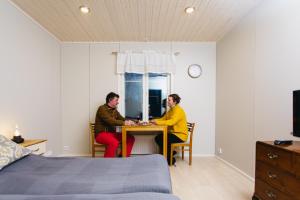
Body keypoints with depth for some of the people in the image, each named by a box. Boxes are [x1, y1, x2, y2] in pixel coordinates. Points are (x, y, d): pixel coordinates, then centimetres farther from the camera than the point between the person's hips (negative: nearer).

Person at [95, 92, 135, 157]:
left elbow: (122, 119, 11)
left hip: (112, 133, 8)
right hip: (101, 134, -7)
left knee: (130, 138, -7)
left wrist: (128, 121, -11)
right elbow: (110, 121, -25)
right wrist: (124, 123, -25)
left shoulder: (114, 110, 11)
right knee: (114, 142, -37)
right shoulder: (102, 109, -12)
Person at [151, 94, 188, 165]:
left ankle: (170, 159, 3)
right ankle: (170, 153, 14)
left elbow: (171, 122, -32)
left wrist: (157, 122, -29)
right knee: (157, 138, -4)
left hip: (180, 135, -9)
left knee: (162, 140, -19)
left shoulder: (178, 110, -19)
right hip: (173, 133, 9)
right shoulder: (171, 110, 10)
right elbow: (163, 119, 11)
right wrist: (155, 120, -9)